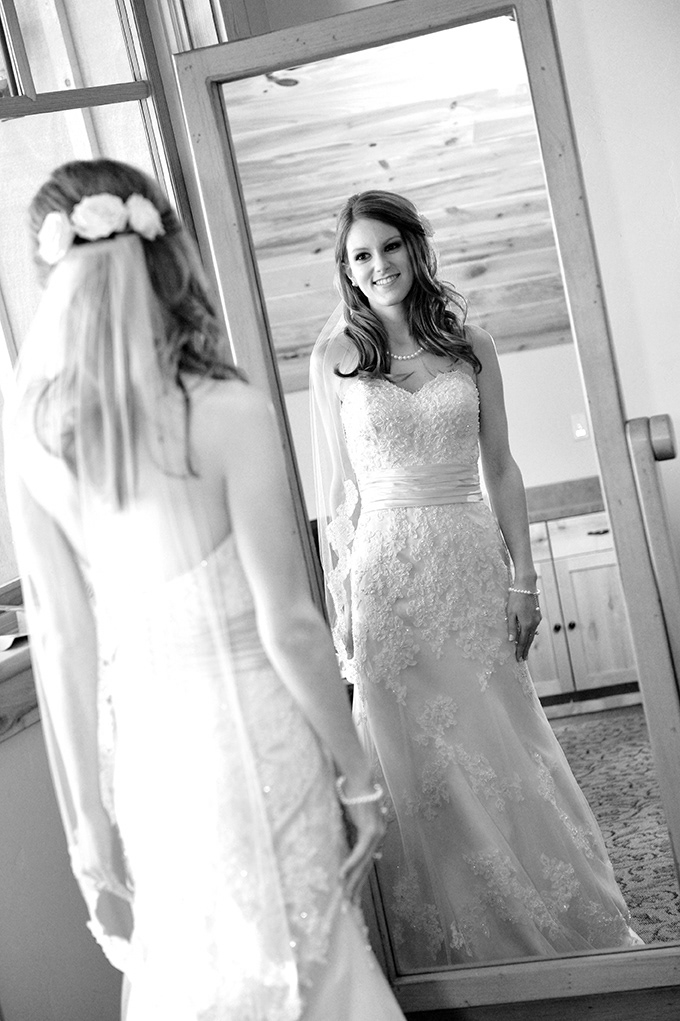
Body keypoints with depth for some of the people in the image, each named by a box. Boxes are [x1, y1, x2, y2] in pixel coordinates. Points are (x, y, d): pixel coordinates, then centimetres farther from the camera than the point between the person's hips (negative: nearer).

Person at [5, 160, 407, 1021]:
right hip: (249, 732, -4)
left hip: (140, 747, 4)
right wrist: (358, 779, 0)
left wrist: (90, 829, 6)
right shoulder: (227, 411, -14)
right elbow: (288, 625, -13)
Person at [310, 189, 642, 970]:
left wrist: (522, 577, 2)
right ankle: (460, 939, 22)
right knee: (420, 761, 5)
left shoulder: (469, 345, 5)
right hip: (387, 570, -1)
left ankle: (556, 920, 28)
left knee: (502, 748, 8)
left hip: (472, 561, 1)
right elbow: (334, 489, 2)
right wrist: (338, 598, -1)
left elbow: (500, 469, 6)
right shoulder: (333, 358, 1)